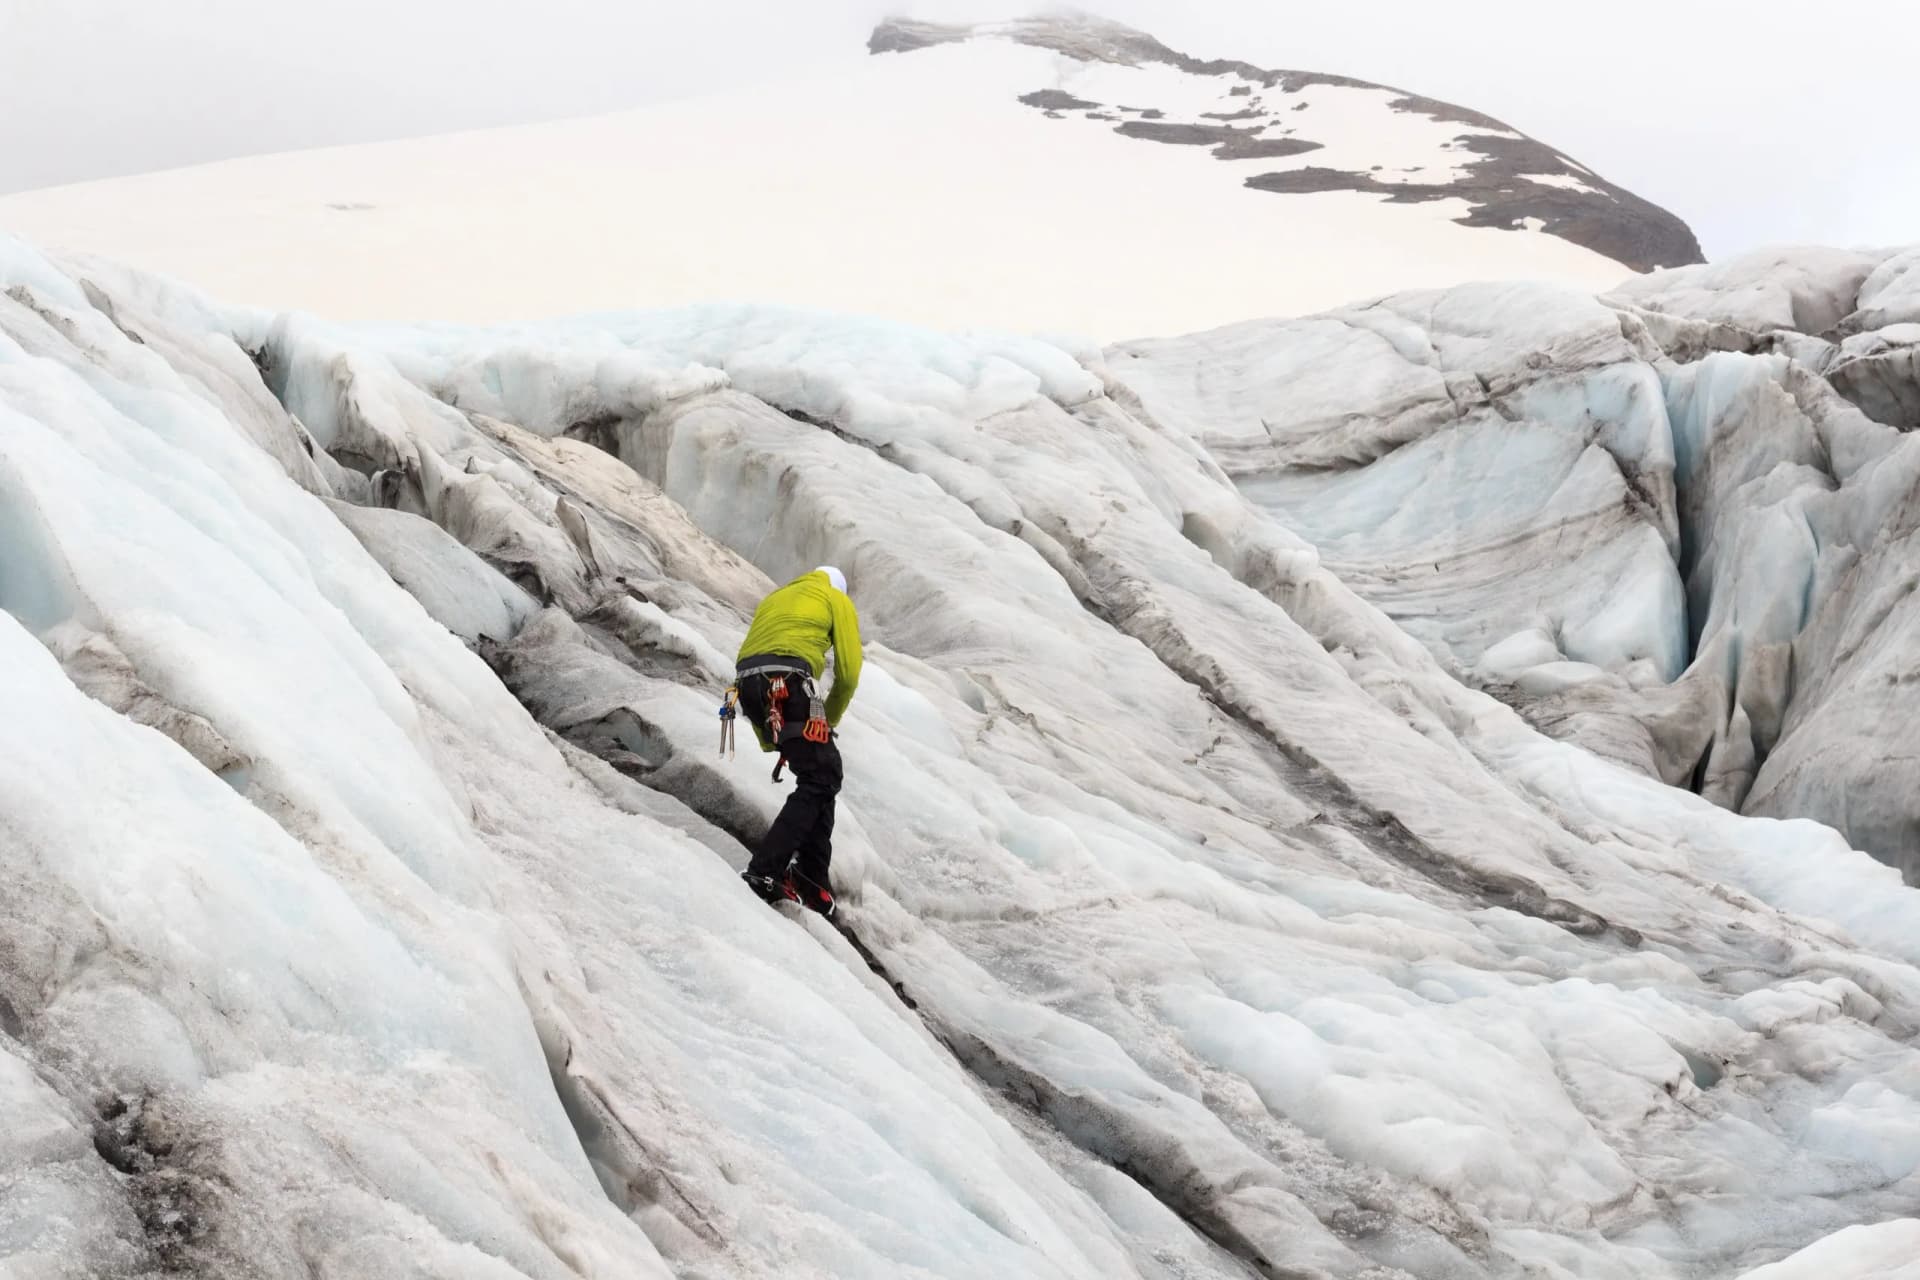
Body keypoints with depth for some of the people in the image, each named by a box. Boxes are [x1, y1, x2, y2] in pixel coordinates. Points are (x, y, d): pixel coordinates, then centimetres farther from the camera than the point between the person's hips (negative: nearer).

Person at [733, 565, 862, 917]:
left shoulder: (775, 598, 37)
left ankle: (812, 880, 8)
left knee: (824, 772, 16)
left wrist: (769, 741, 30)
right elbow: (848, 673, 9)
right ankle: (764, 872, -22)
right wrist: (830, 719, 26)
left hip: (748, 686, 7)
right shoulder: (837, 600, 19)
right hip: (787, 682, -7)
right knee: (819, 779, -5)